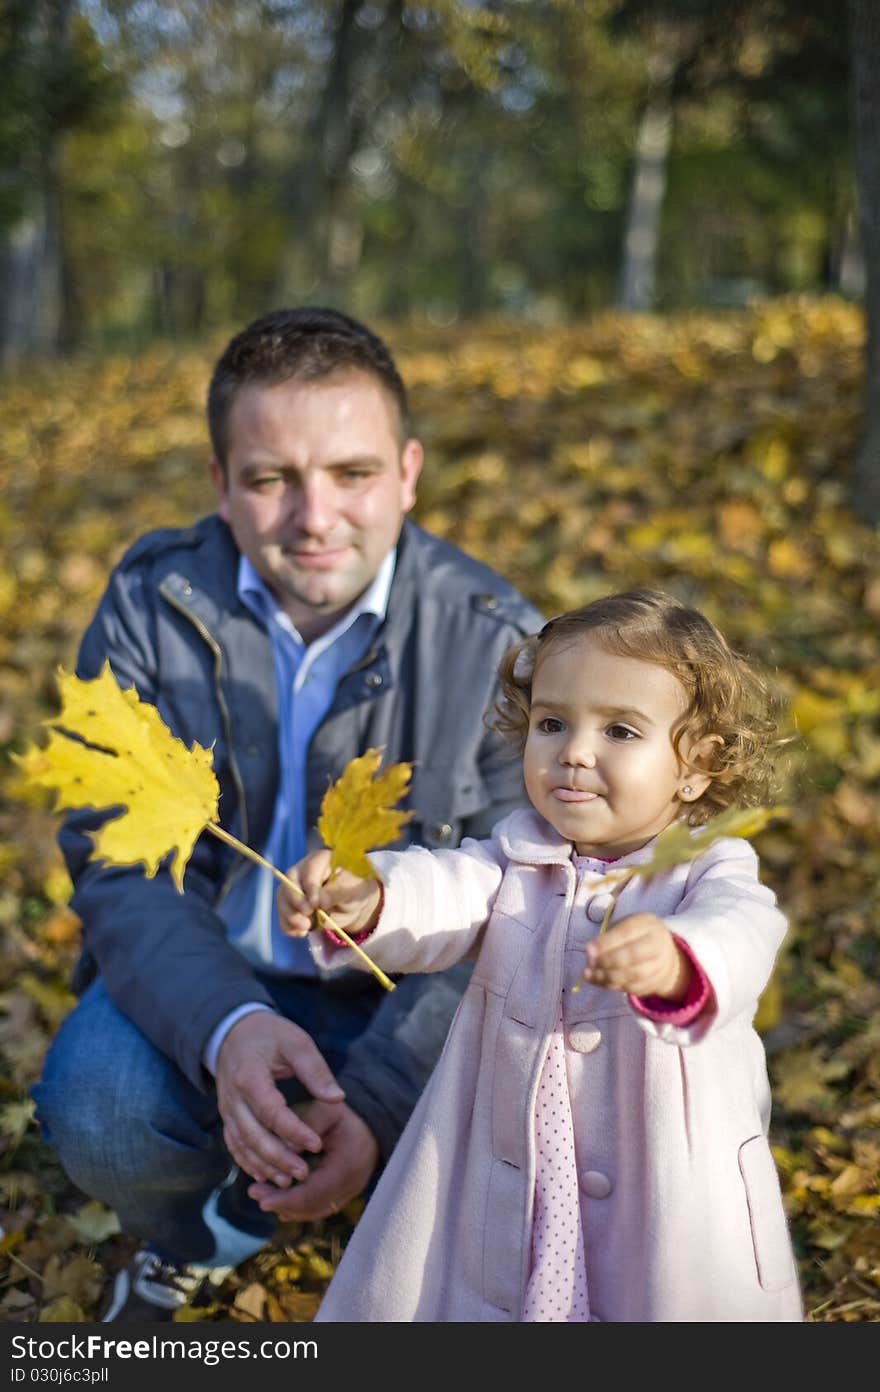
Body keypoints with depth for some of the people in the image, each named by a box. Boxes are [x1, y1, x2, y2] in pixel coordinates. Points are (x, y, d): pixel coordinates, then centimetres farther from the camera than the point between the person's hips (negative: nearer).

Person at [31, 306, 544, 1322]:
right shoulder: (151, 606, -8)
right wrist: (227, 1027, -34)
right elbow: (120, 862, -13)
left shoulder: (500, 644, -13)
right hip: (198, 987, 1)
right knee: (95, 1109, -28)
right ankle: (185, 1237, 11)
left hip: (403, 1008, 0)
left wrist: (376, 1097, -29)